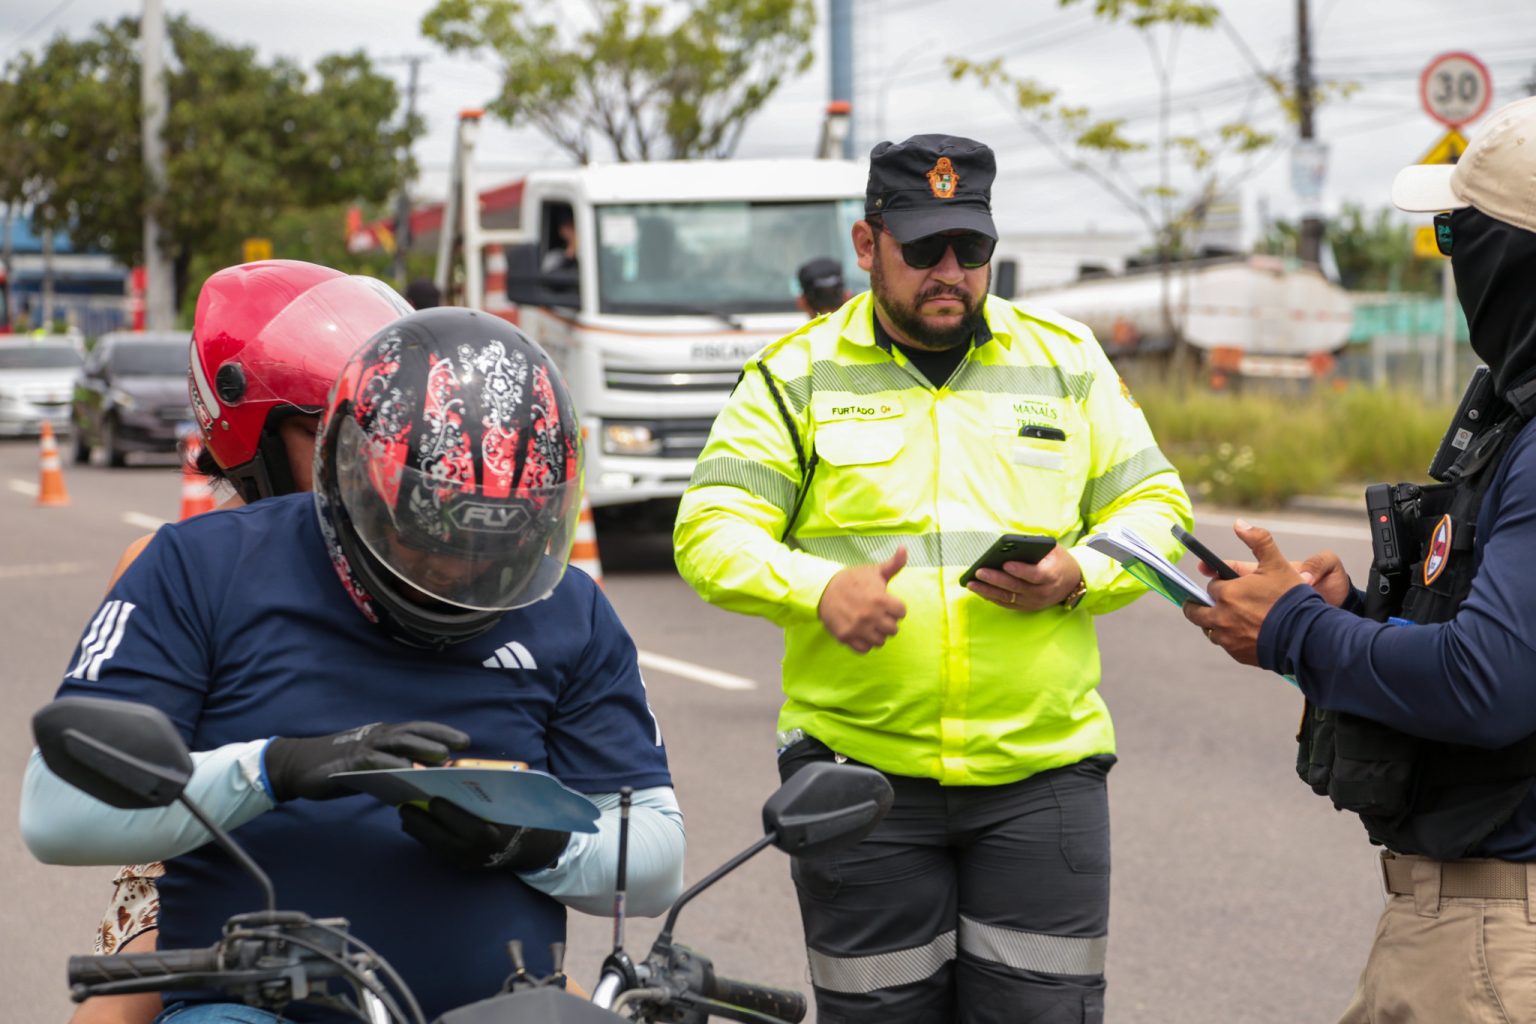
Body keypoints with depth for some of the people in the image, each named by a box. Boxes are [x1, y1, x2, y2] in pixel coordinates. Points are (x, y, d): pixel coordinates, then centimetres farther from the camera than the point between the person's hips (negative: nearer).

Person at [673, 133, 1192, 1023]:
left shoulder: (1067, 361, 11)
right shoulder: (797, 377, 5)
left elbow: (1155, 508, 12)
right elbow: (711, 533, -2)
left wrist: (1079, 575, -10)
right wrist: (819, 589, -21)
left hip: (1041, 772, 1)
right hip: (859, 772, -1)